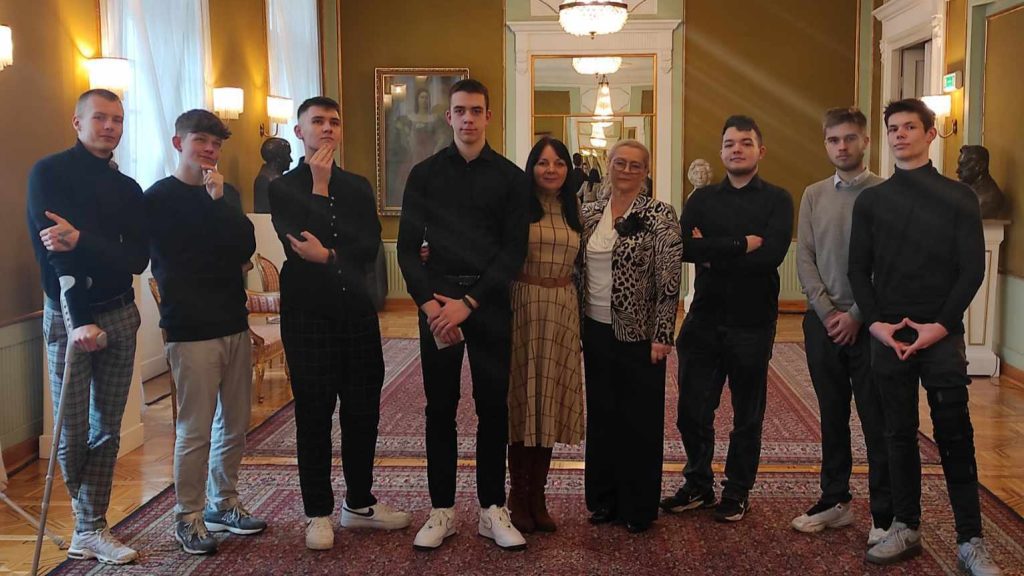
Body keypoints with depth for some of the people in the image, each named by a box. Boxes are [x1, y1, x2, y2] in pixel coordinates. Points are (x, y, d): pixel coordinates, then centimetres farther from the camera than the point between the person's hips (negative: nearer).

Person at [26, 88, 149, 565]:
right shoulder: (49, 173, -3)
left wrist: (82, 242, -22)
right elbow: (52, 251, -13)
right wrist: (80, 320, -21)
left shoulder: (127, 189, 10)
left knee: (107, 429, 6)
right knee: (72, 431, -1)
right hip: (68, 316, -4)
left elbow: (138, 258, -4)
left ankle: (90, 531, 15)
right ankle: (89, 528, 17)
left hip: (118, 315, 4)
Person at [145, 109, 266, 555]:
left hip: (233, 324, 6)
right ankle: (188, 517, 9)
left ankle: (222, 504, 24)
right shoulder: (159, 199, -1)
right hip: (191, 330, -6)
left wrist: (218, 201, -6)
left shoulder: (217, 196, 15)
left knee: (234, 425, 10)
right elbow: (174, 267, -9)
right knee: (195, 429, -4)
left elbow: (245, 246, -1)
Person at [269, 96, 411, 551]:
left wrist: (328, 256, -16)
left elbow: (370, 246, -1)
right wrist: (319, 186, -12)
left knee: (363, 410, 8)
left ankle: (359, 504, 24)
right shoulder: (283, 189, 2)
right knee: (314, 414, 3)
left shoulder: (358, 187, 12)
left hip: (356, 309, 4)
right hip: (308, 313, -3)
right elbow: (298, 245, -14)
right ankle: (319, 513, 16)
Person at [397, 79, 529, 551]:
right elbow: (407, 247, 3)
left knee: (493, 406, 5)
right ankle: (442, 511, 15)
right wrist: (429, 303, -11)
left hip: (489, 303, 0)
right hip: (436, 303, 1)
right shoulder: (425, 174, 7)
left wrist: (469, 302, -13)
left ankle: (493, 510, 16)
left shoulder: (509, 176, 4)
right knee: (440, 408, 5)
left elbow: (514, 250, -3)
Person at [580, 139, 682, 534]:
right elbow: (579, 271, 12)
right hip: (596, 329, 5)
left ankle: (638, 507, 19)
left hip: (639, 333, -5)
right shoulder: (589, 214, 7)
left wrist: (662, 335, -14)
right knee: (601, 416, 13)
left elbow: (669, 282, -10)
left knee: (640, 420, 5)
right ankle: (603, 499, 27)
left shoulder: (660, 216, -8)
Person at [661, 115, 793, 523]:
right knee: (693, 409, 7)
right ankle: (698, 485, 26)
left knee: (748, 413, 10)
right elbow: (684, 247, -11)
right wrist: (741, 245, -17)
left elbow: (771, 255, -17)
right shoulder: (702, 199, 6)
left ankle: (737, 492, 26)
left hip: (753, 321, -2)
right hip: (704, 318, 2)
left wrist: (712, 252, -13)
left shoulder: (777, 200, -1)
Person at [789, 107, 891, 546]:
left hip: (867, 323, -4)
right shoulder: (814, 195, 9)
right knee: (832, 416, 12)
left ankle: (884, 515, 10)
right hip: (823, 322, 4)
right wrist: (826, 312, -5)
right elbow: (804, 258, 5)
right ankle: (835, 501, 24)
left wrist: (855, 315, -12)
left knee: (877, 421, 1)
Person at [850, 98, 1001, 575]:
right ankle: (906, 528, 19)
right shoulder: (870, 201, 8)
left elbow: (972, 269, -2)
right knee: (899, 435, 8)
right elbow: (859, 270, 7)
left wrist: (941, 325, -11)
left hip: (941, 336, -2)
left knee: (955, 438, 0)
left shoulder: (959, 197, 3)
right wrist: (875, 322, -7)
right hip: (888, 335, 2)